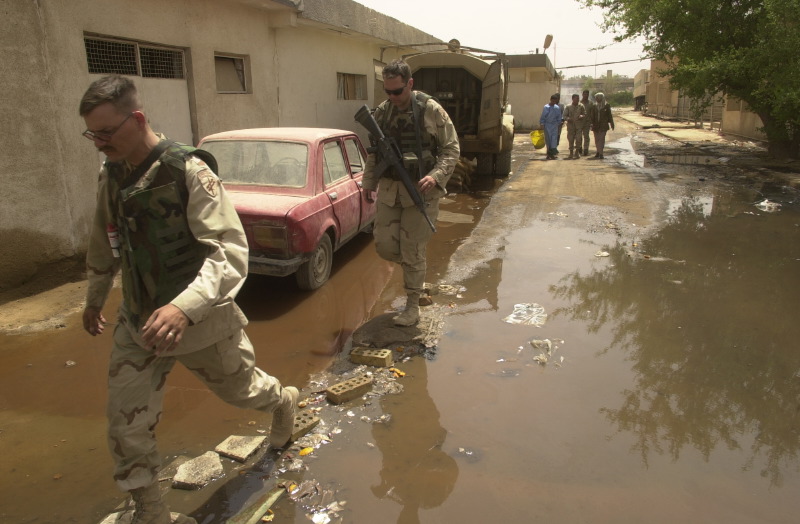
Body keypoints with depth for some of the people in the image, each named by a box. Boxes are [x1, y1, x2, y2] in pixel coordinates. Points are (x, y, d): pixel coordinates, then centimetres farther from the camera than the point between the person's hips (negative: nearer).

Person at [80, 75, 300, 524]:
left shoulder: (189, 171, -20)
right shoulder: (110, 175, 2)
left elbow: (230, 251, -28)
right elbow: (104, 245, 18)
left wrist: (185, 306, -43)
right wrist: (95, 300, 27)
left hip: (202, 319, -5)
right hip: (138, 322, 6)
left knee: (241, 389, 18)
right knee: (127, 427, 4)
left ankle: (284, 401, 53)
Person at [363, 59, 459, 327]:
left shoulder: (431, 110, -8)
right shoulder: (381, 112, 7)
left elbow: (451, 149, -6)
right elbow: (374, 151, 18)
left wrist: (436, 176, -21)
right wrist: (369, 181, 16)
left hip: (420, 192, -5)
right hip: (389, 190, 5)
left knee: (412, 251, 0)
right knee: (384, 244, 3)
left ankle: (412, 307, 16)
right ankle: (414, 269, 36)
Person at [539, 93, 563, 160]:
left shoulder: (557, 108, 6)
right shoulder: (546, 107, -2)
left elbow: (559, 117, 13)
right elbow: (542, 117, 0)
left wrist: (559, 124, 13)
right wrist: (541, 124, -6)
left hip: (554, 125, 2)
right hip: (547, 125, -2)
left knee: (554, 138, -5)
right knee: (548, 139, 1)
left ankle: (552, 153, -5)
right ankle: (549, 154, 10)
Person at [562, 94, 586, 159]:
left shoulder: (581, 106, 6)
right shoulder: (568, 107, 4)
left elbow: (585, 114, 11)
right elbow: (565, 116, 4)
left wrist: (582, 116, -12)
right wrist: (568, 118, -16)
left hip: (579, 125, 0)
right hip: (571, 125, 0)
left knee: (579, 139, -9)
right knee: (571, 139, 2)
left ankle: (577, 152, 9)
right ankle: (571, 153, 15)